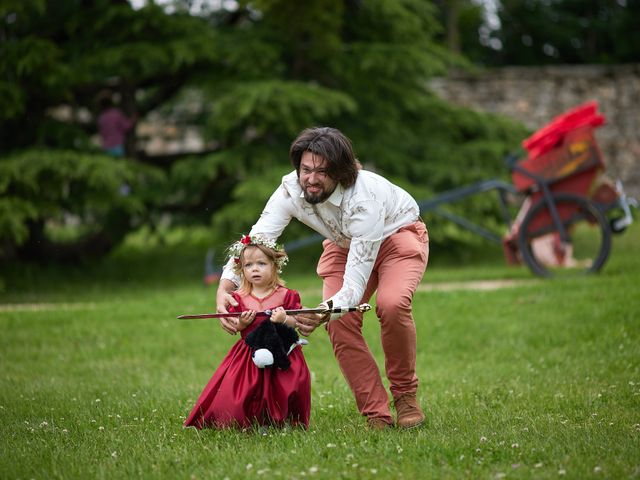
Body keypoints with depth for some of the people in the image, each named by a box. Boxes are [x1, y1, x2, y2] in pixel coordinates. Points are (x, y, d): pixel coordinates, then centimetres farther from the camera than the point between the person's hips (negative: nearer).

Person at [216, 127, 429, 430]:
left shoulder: (363, 199, -41)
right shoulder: (291, 190, -28)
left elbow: (354, 288, -42)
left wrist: (323, 312, -61)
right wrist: (224, 288, -49)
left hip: (398, 235, -5)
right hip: (345, 243, 5)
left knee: (391, 304, -32)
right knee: (339, 322, -17)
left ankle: (405, 396, -11)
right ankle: (376, 415, -8)